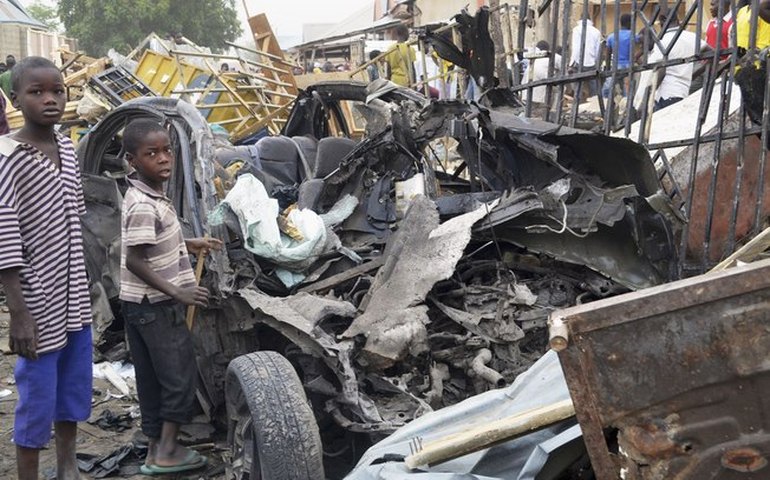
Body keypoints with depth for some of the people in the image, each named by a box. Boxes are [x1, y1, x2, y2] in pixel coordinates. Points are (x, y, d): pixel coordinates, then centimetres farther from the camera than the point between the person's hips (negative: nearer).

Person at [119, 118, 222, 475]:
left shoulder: (148, 196, 8)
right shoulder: (144, 206, -23)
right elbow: (134, 260, -25)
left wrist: (189, 244, 18)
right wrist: (176, 292, -23)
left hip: (141, 303, 9)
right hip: (156, 305, -9)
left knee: (152, 378, 15)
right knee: (179, 377, 0)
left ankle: (156, 447, 25)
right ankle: (166, 453, 7)